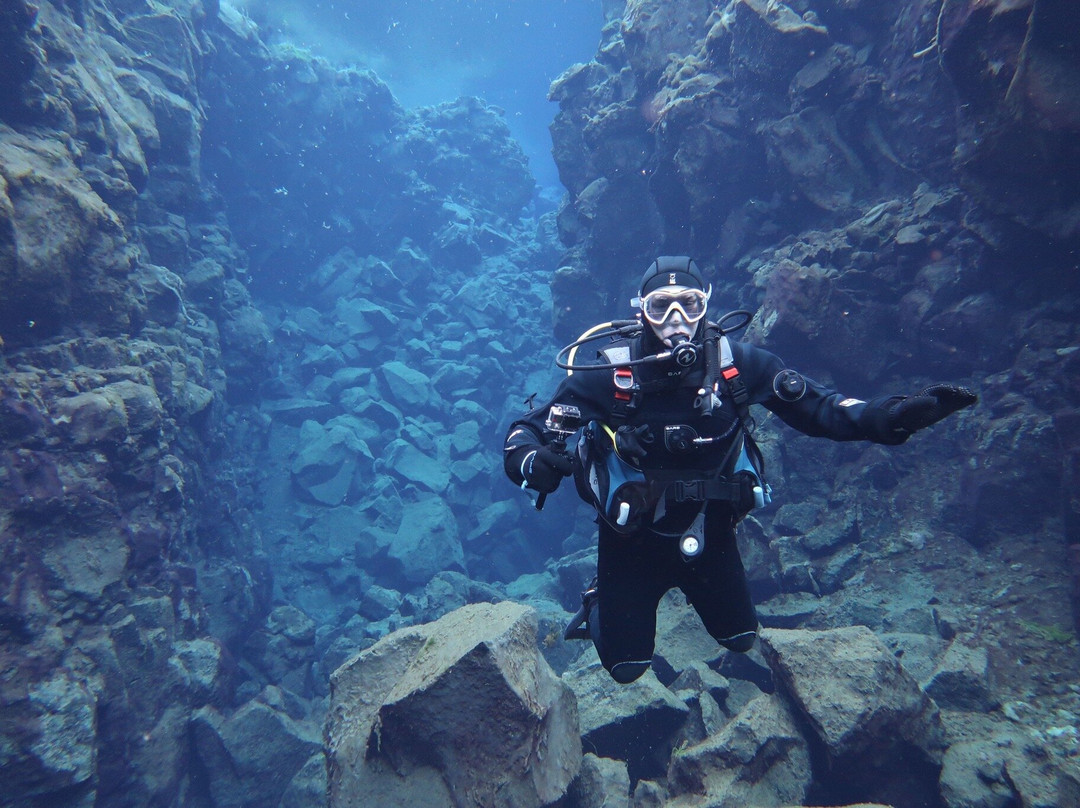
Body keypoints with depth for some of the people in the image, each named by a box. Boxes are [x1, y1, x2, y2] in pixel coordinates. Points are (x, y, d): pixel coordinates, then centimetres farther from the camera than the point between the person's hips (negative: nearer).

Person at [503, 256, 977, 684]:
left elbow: (816, 408, -9)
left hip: (708, 529, 3)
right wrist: (534, 463, -44)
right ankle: (598, 604, 38)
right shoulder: (609, 374, -25)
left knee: (740, 639, 21)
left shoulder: (737, 363, -17)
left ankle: (692, 584, 50)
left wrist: (893, 417, -25)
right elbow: (527, 431, -20)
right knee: (626, 667, 7)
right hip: (633, 537, -3)